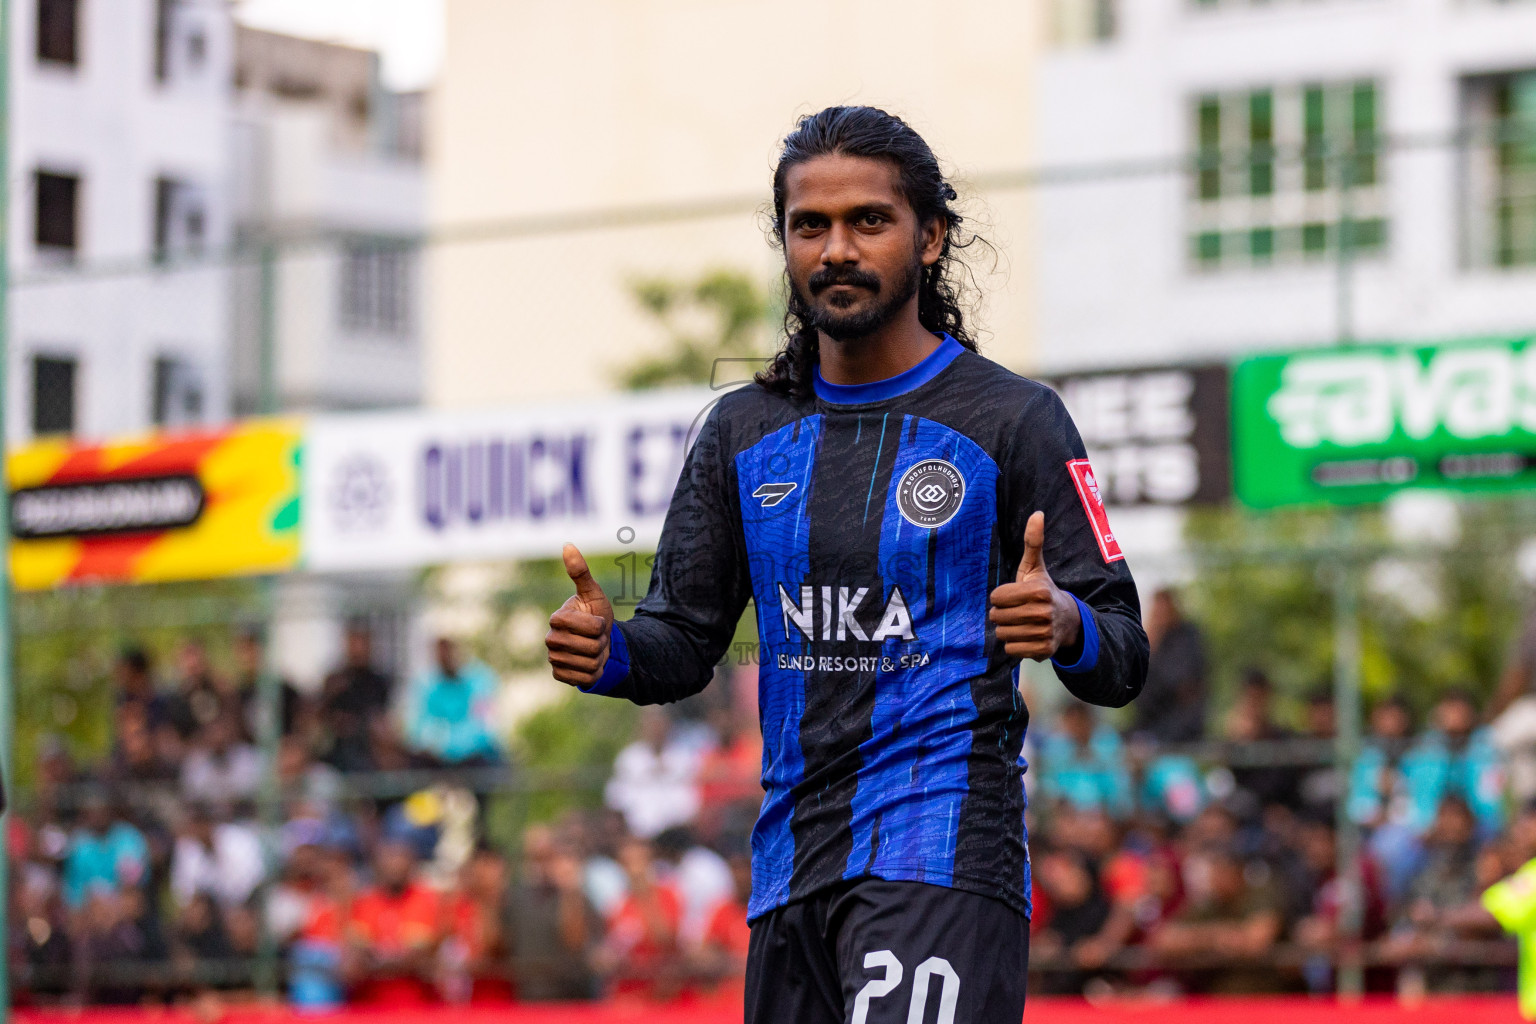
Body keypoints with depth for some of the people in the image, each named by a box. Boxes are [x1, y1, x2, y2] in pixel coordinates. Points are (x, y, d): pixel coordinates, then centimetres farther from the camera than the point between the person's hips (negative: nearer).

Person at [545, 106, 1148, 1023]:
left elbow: (1124, 658, -2)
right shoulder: (746, 432, 14)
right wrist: (609, 650, -6)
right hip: (790, 868, 6)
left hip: (942, 856, -6)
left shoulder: (1012, 420, -1)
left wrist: (1066, 626, -25)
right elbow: (687, 636, 17)